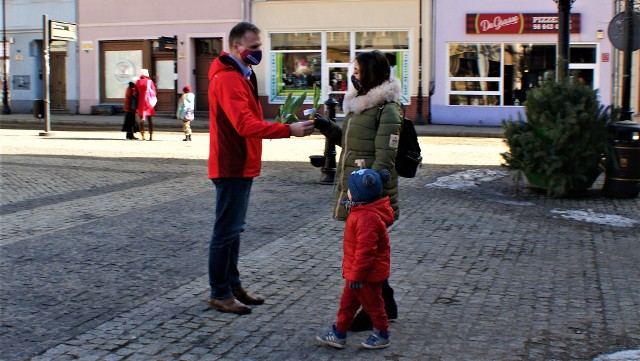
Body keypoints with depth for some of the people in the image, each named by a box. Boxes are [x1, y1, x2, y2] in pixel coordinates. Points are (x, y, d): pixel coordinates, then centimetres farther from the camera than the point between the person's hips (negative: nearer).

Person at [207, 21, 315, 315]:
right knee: (226, 231, -3)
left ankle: (233, 286, 26)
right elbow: (246, 125, -28)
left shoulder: (241, 76, 15)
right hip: (232, 167, -10)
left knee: (234, 229, 16)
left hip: (241, 166, 10)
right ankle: (220, 295, 6)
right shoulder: (227, 79, -18)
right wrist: (289, 130, -30)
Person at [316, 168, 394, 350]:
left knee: (372, 303, 8)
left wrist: (356, 275, -23)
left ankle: (382, 335, 26)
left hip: (367, 274, -10)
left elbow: (365, 250, -29)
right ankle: (339, 334, 25)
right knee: (347, 302, 16)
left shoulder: (367, 218, -30)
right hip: (356, 271, 10)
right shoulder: (362, 211, 4)